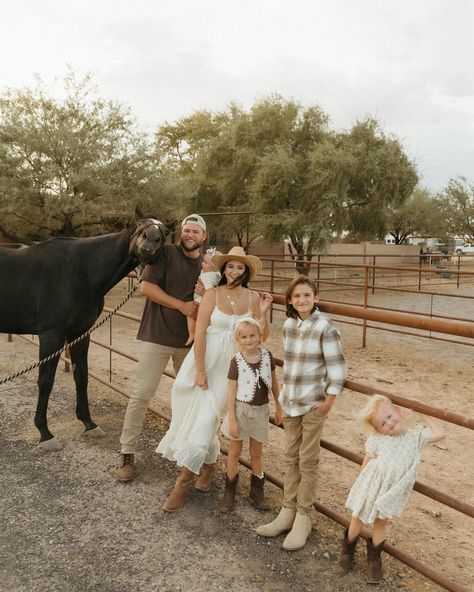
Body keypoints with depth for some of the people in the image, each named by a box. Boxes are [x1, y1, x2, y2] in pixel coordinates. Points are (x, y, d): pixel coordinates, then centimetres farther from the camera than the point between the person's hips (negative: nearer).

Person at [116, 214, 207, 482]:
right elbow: (146, 287, -14)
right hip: (156, 336, -4)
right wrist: (181, 305, -19)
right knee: (142, 395, -2)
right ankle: (128, 453, 11)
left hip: (189, 340, 5)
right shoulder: (166, 253, -5)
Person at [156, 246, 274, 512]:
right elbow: (200, 333, -10)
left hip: (230, 367, 0)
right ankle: (209, 464, 36)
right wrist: (200, 371, -11)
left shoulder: (253, 298, -2)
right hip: (204, 360, 0)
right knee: (195, 415, 9)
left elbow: (262, 337, 4)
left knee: (207, 418, -3)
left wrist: (264, 312, -12)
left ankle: (184, 480, 10)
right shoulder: (212, 294, -8)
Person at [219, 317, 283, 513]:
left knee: (256, 452, 15)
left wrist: (279, 408, 9)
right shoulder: (236, 361, -14)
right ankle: (229, 491, 27)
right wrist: (232, 419, -12)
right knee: (235, 451, 11)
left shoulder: (267, 356, -6)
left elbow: (274, 383, 6)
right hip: (241, 409, -2)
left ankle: (256, 490, 32)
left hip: (260, 410, 3)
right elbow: (231, 391, -12)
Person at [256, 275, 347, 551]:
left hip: (314, 403, -5)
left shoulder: (325, 326, -14)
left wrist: (329, 400, -14)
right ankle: (288, 511, 26)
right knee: (292, 457, 14)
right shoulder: (289, 324, 4)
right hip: (290, 401, 6)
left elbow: (337, 366, -14)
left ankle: (303, 517, 18)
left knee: (308, 460, 4)